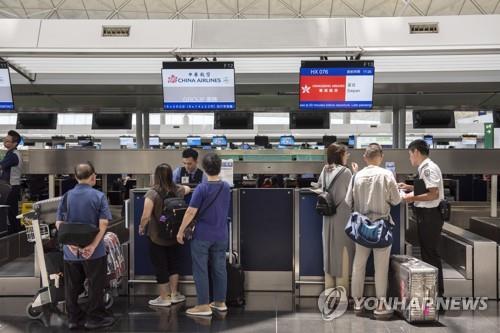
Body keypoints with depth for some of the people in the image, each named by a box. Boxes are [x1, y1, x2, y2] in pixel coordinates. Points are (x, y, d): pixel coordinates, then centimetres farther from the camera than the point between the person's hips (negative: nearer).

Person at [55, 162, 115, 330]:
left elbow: (59, 223, -2)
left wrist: (70, 243, -6)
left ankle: (74, 318, 27)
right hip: (94, 251, -3)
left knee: (72, 287, 15)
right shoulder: (99, 196, -9)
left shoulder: (67, 196, 0)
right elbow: (103, 223, -16)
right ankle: (94, 318, 20)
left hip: (71, 251, 4)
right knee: (95, 285, 11)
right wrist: (93, 245, -15)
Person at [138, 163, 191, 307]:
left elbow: (146, 216, -22)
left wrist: (141, 227, -3)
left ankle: (164, 298, 19)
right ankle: (174, 294, 29)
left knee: (160, 266, 7)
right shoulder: (177, 190, -4)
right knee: (173, 263, 19)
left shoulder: (152, 193, -19)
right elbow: (188, 189, 20)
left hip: (157, 236, -5)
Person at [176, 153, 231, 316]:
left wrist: (180, 231, -5)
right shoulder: (226, 187, 3)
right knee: (219, 268, 12)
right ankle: (220, 302, 22)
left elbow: (191, 212, -15)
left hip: (203, 235, -5)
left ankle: (203, 306, 7)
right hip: (221, 235, 5)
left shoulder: (202, 188, -15)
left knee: (200, 270, 3)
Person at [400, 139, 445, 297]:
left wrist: (412, 198, -18)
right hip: (425, 214, 10)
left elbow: (433, 194, -24)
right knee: (426, 252, 18)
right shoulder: (425, 168, 11)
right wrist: (410, 187, 18)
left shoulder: (428, 168, -18)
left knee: (431, 253, 0)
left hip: (430, 215, -10)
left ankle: (437, 291, 12)